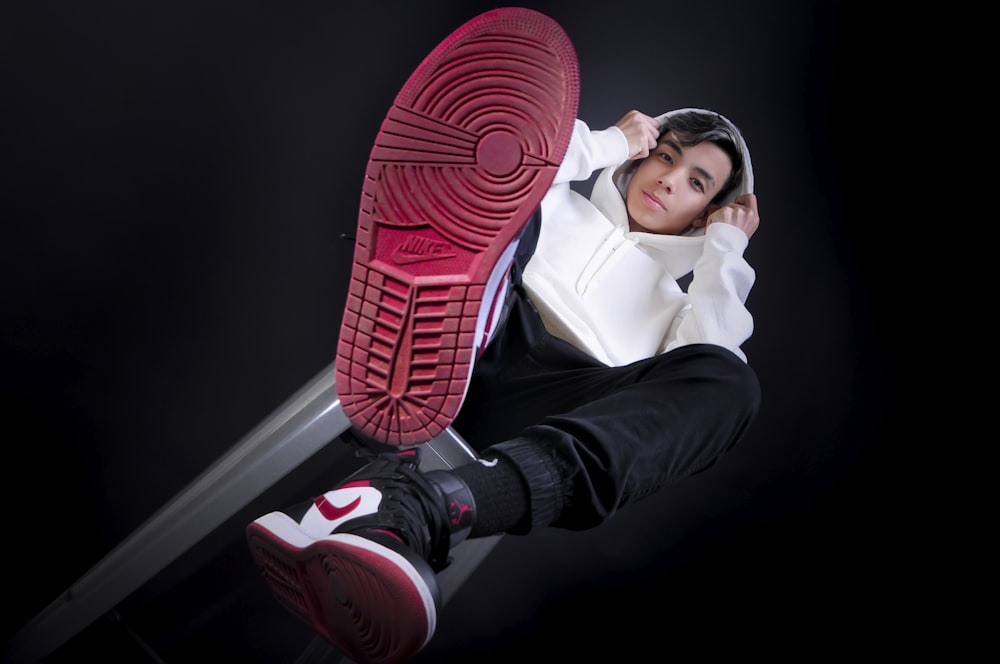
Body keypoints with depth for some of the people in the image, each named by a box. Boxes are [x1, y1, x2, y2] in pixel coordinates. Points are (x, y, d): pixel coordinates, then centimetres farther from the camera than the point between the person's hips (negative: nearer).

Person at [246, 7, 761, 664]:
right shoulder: (571, 209, 33)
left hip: (543, 402, 0)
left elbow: (705, 368, 5)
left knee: (732, 382, -27)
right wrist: (608, 143, 15)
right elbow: (509, 168, 11)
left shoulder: (683, 297, 29)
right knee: (503, 194, -17)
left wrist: (726, 251, 13)